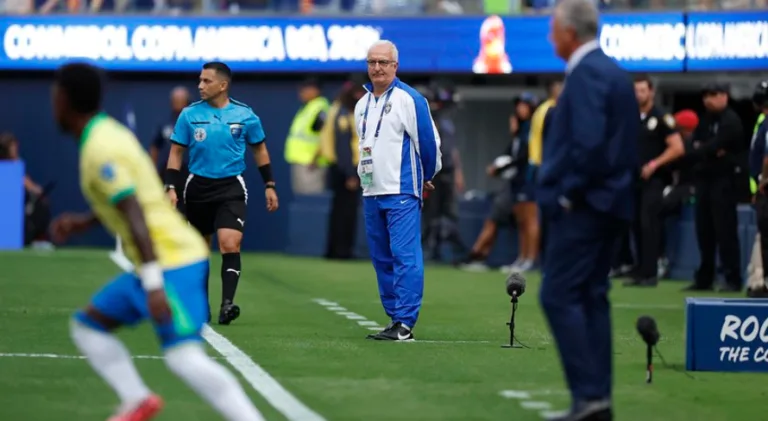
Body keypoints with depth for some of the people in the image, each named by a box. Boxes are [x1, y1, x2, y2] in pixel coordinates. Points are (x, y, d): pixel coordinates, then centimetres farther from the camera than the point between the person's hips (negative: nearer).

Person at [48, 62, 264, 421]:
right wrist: (84, 222, 25)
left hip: (172, 263, -10)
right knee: (87, 326, 16)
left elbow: (135, 215, -23)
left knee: (183, 356, -22)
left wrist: (153, 283, -28)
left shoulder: (100, 149, -14)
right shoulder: (110, 133, 16)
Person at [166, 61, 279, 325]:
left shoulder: (244, 115, -1)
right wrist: (171, 187, -6)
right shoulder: (189, 115, -1)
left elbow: (260, 149, 11)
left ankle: (227, 304, -23)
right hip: (198, 187, 2)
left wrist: (269, 185, 9)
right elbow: (176, 152, 3)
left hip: (231, 187, -2)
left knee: (230, 244, -18)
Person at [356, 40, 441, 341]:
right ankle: (394, 317, 14)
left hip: (401, 192, -8)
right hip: (371, 192, 8)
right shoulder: (362, 104, 15)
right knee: (382, 259, 9)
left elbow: (428, 139, -6)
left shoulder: (409, 99, -8)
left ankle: (405, 324, -14)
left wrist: (426, 178, 6)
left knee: (405, 257, -11)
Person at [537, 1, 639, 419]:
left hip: (582, 206, -10)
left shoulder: (586, 74, -15)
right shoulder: (613, 72, 15)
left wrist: (568, 193, -15)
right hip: (609, 204, 10)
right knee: (591, 296, 11)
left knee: (559, 295, -9)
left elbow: (589, 142, -25)